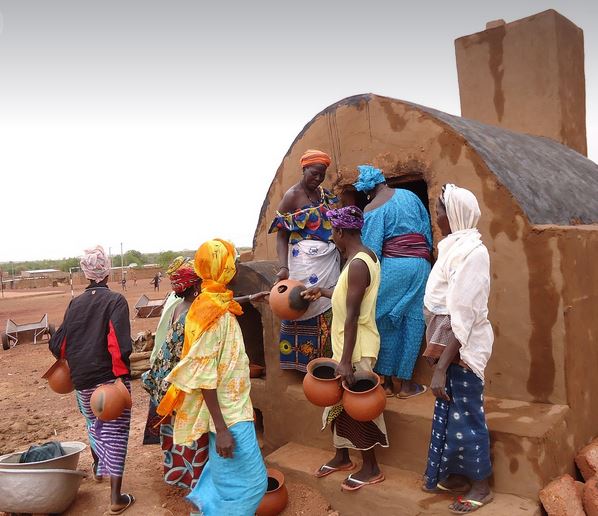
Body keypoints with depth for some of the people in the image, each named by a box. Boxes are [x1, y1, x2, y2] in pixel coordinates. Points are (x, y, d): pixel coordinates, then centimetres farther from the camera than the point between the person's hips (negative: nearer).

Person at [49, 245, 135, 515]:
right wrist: (121, 373, -11)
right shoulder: (115, 300, -11)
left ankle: (99, 467, 51)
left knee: (94, 422, 28)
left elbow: (59, 342, 7)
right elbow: (119, 342, -22)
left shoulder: (75, 303, 4)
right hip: (110, 378, -5)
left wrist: (74, 362, 27)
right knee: (115, 433, 3)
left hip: (82, 379, 5)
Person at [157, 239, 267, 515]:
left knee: (224, 473, 22)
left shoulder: (220, 305, 5)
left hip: (232, 407, 9)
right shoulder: (212, 312, -23)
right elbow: (204, 375, -24)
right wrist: (221, 428, -23)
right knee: (250, 480, 0)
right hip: (227, 413, -9)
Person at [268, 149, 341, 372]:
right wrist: (284, 267, -20)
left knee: (327, 308, 9)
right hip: (306, 261, -6)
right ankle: (304, 360, 12)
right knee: (307, 308, -2)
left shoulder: (323, 193, 13)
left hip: (330, 259, 7)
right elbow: (281, 235, -9)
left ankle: (325, 358, 21)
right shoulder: (292, 196, -6)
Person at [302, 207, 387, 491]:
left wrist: (346, 360, -25)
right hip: (348, 345, 10)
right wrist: (323, 291, 30)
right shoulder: (361, 257, 8)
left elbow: (352, 315, -26)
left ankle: (371, 468, 23)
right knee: (340, 402, 18)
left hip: (357, 349, -10)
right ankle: (342, 457, 35)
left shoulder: (358, 264, -23)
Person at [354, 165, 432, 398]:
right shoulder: (409, 195, 10)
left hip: (391, 267, -3)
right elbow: (427, 229, 13)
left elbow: (371, 249, -8)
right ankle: (406, 384, 16)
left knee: (387, 323, 9)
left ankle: (387, 381, 16)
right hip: (420, 265, 3)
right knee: (413, 322, 8)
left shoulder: (372, 210, -4)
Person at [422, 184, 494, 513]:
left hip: (462, 350, -9)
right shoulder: (455, 247, 9)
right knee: (448, 412, 18)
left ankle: (480, 486, 24)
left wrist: (441, 368, -24)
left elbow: (463, 317, -24)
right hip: (449, 347, 9)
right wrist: (438, 357, 17)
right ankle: (458, 476, 35)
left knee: (464, 416, 5)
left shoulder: (471, 251, -20)